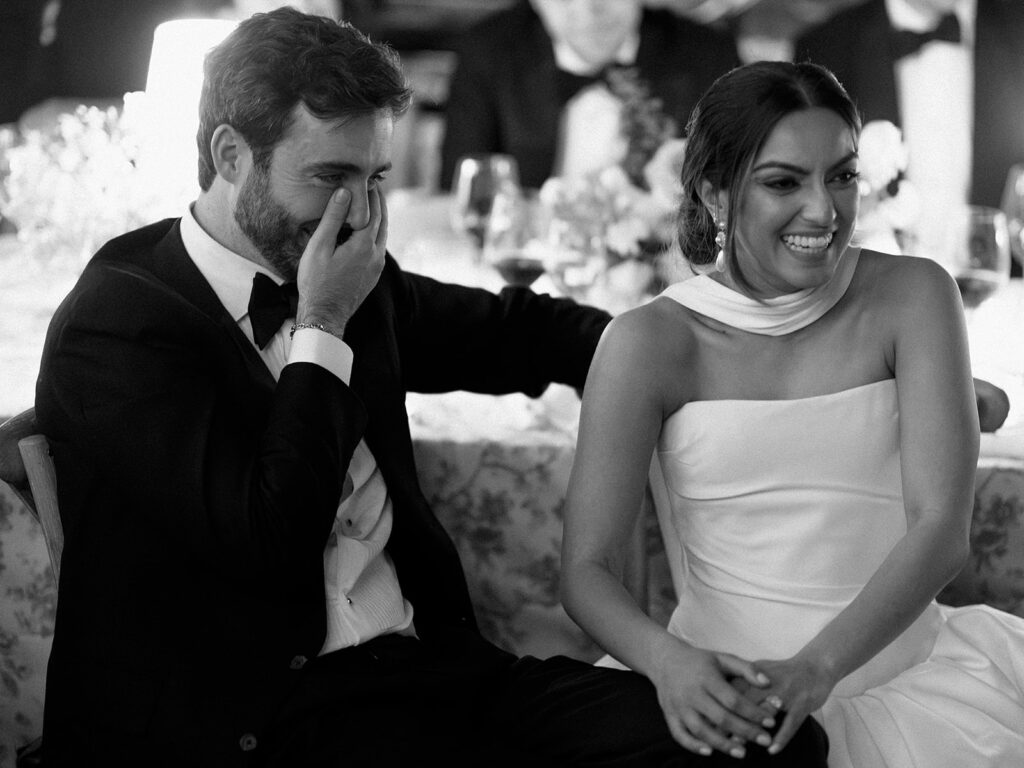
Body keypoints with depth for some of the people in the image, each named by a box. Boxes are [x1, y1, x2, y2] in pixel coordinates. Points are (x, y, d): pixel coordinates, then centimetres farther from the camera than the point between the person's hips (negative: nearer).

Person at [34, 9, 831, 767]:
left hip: (425, 659, 7)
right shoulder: (114, 326, -8)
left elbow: (510, 330, 29)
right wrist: (321, 330, -10)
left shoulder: (355, 283, 11)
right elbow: (270, 539, -18)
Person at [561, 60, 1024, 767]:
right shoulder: (650, 343, -4)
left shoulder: (912, 297, -2)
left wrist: (816, 667, -25)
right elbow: (587, 569, -6)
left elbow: (942, 530, -11)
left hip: (907, 675, 1)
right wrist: (668, 658, -27)